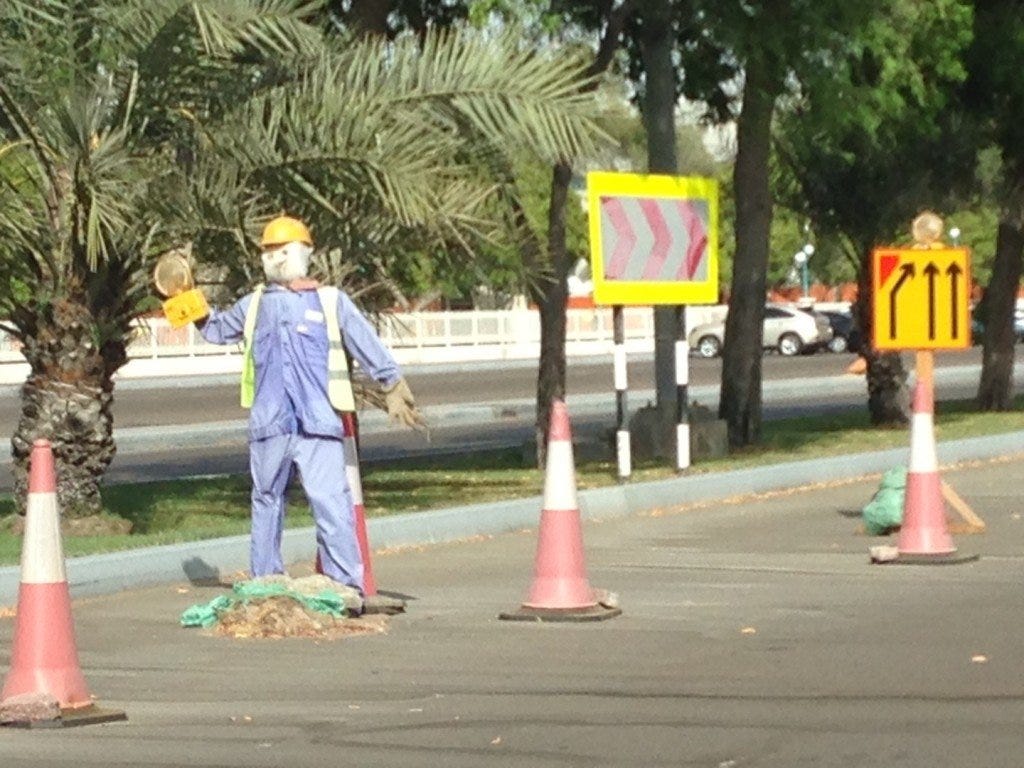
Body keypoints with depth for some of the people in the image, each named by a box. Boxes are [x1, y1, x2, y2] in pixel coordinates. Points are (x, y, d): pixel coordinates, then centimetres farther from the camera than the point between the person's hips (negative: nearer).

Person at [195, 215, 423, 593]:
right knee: (266, 501, 10)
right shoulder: (254, 305, 18)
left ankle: (347, 585, -12)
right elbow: (217, 329, 33)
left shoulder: (331, 301, 10)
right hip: (268, 424, 3)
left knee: (331, 501, -13)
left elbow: (368, 345, 12)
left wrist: (394, 387, 9)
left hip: (318, 422, -3)